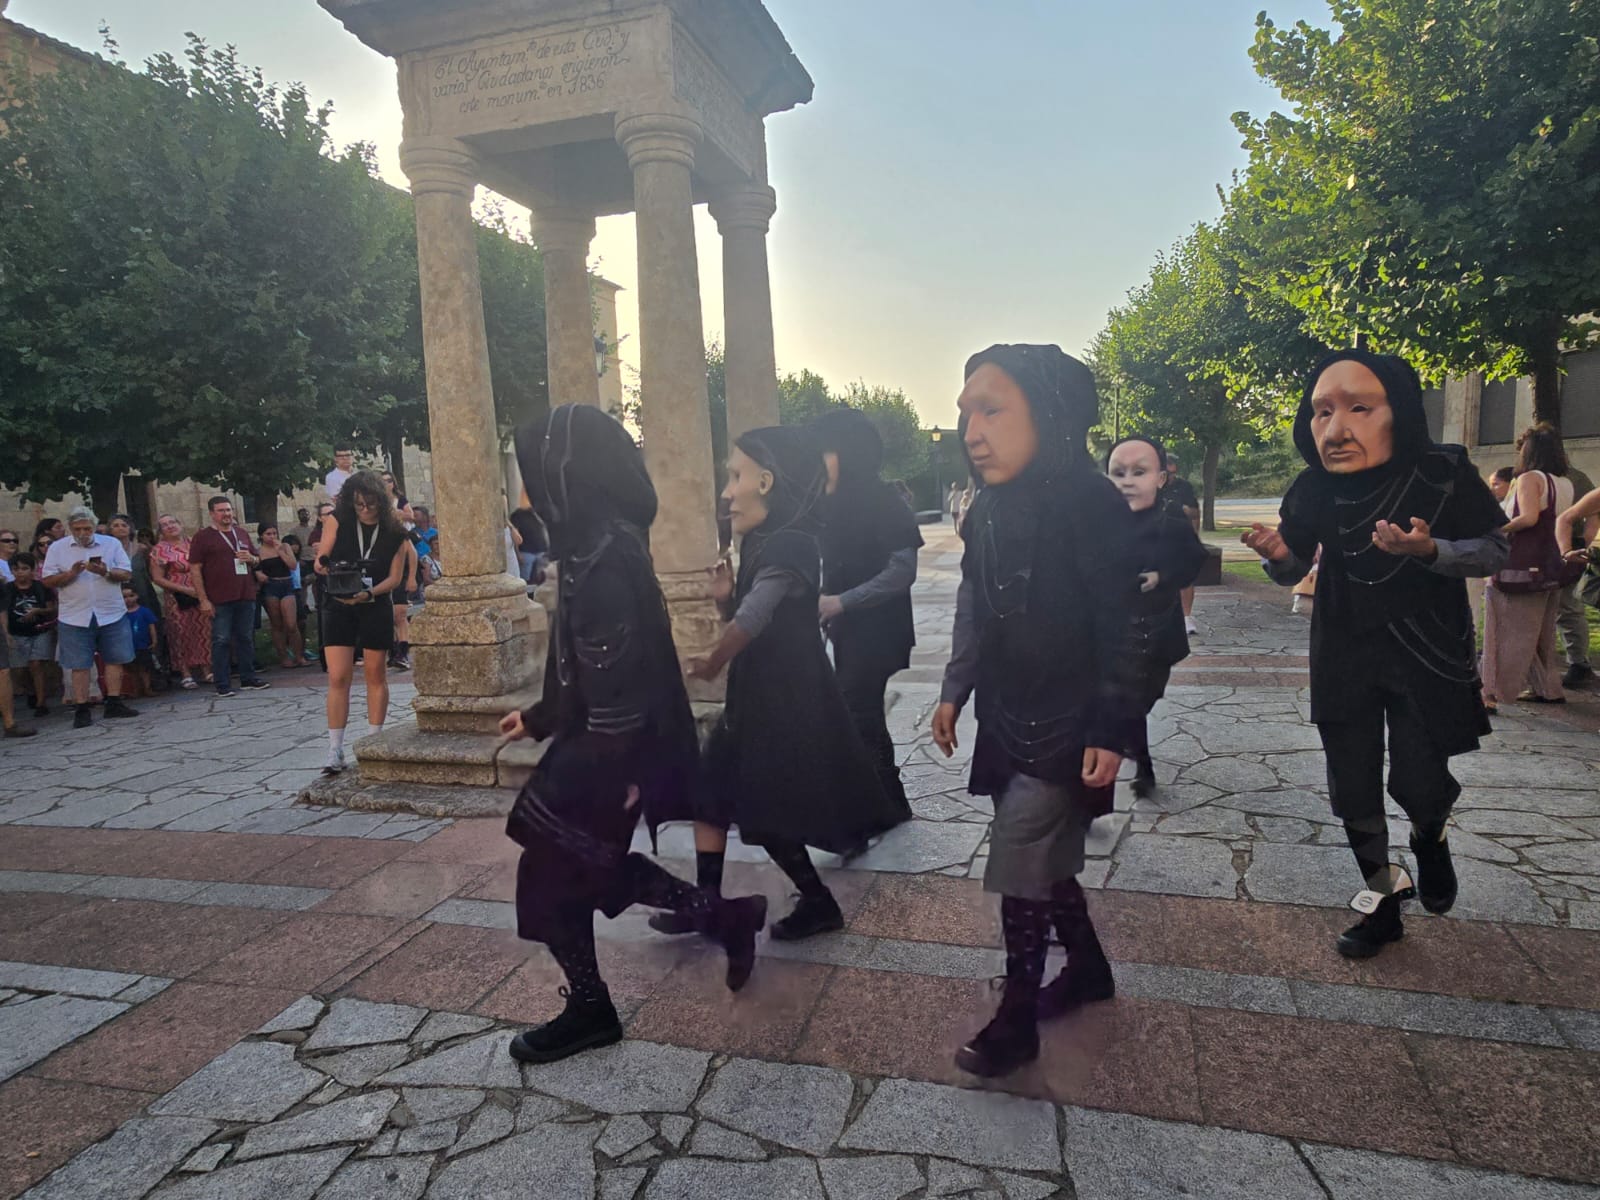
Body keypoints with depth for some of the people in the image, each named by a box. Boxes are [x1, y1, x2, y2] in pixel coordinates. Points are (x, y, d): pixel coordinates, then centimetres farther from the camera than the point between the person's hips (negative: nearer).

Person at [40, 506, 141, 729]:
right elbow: (47, 581, 1)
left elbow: (127, 574, 1)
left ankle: (114, 703, 12)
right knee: (79, 665, 1)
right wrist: (71, 574, -16)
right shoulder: (57, 548, 4)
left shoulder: (112, 544, 5)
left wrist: (106, 572, -18)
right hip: (75, 617, -1)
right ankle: (81, 710, 6)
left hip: (112, 614, 1)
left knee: (114, 660, 3)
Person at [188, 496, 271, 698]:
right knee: (221, 641, -1)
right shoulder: (203, 537, 0)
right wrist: (203, 600, -12)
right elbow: (195, 569, -5)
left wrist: (251, 558, 0)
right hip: (219, 600, -5)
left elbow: (257, 561, 26)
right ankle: (222, 685, 3)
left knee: (246, 638, 10)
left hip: (246, 596, 5)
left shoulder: (242, 534, 16)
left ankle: (248, 678, 18)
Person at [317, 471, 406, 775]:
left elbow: (394, 578, -4)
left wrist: (369, 594, -20)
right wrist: (322, 564, -26)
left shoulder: (394, 532, -3)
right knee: (338, 677, -4)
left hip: (377, 608, 0)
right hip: (339, 606, 0)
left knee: (376, 675, 8)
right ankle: (335, 751, 0)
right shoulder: (337, 521, -3)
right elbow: (321, 559, -3)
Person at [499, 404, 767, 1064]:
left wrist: (612, 775, -22)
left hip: (604, 757, -9)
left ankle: (589, 1010, 29)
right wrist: (539, 716, 24)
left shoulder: (603, 559, -24)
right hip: (598, 745, 9)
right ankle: (722, 915, 28)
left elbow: (613, 679, -26)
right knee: (587, 864, 22)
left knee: (552, 875, 8)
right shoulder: (601, 544, 7)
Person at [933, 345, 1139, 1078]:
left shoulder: (1091, 505, -18)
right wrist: (954, 691, 12)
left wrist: (1110, 731, -19)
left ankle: (1017, 1020, 16)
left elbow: (1121, 628, -18)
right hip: (1007, 722, 7)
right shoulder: (988, 511, 3)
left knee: (1021, 868, -3)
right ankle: (1088, 969, 39)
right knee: (1044, 860, 17)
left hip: (1065, 729, -7)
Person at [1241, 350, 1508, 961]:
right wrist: (1278, 554, -21)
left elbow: (1496, 549, -6)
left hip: (1425, 653, -2)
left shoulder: (1443, 473, -16)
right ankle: (1384, 905, 29)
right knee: (1353, 792, 7)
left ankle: (1429, 838, 34)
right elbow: (1292, 571, 3)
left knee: (1419, 785, -4)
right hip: (1343, 657, 3)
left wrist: (1428, 550, -27)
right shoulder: (1313, 490, -9)